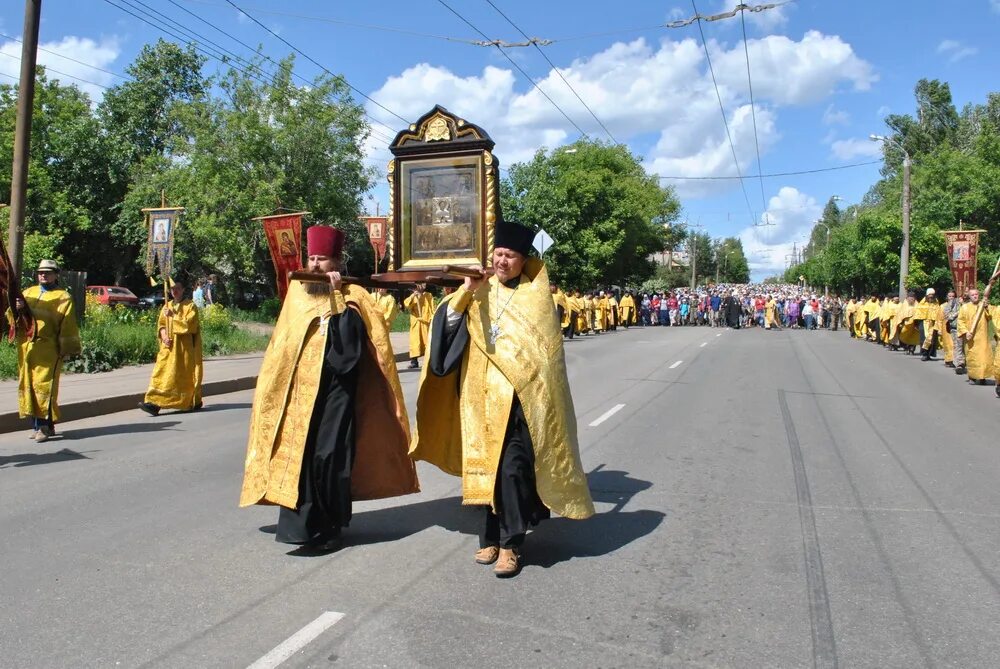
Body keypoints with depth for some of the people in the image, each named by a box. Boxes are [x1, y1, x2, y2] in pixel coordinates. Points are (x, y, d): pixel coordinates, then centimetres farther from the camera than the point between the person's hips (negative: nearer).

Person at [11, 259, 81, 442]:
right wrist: (17, 308, -9)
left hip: (47, 349, -6)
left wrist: (67, 349, -8)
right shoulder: (29, 292, 19)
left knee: (44, 385, -9)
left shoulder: (62, 297, 2)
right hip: (26, 347, 6)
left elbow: (68, 326, -3)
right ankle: (37, 424, 15)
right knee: (27, 385, 7)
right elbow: (12, 317, 13)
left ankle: (45, 425, -5)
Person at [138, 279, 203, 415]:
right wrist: (164, 336, -8)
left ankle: (193, 402, 16)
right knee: (163, 373, -6)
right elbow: (161, 324, 10)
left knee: (185, 375, 1)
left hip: (185, 347, -4)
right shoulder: (167, 306, 14)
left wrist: (173, 315, -15)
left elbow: (189, 324, -12)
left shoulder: (190, 306, -1)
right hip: (169, 347, 4)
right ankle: (154, 403, -12)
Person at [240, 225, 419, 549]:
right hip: (298, 390, 4)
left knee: (328, 456, -4)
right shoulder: (297, 291, 11)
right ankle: (305, 523, 8)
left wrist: (337, 297, -18)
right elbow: (282, 342, 14)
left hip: (335, 391, -4)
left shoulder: (352, 296, -1)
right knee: (296, 454, -1)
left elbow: (351, 340, -16)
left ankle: (327, 527, 10)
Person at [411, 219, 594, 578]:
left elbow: (544, 352, -2)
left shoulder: (534, 296, 1)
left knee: (512, 468, -8)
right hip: (482, 397, 4)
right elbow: (447, 325, 0)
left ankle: (510, 544, 4)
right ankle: (492, 536, 23)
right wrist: (466, 291, -10)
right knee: (487, 467, 9)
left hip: (518, 398, -3)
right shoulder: (480, 291, 10)